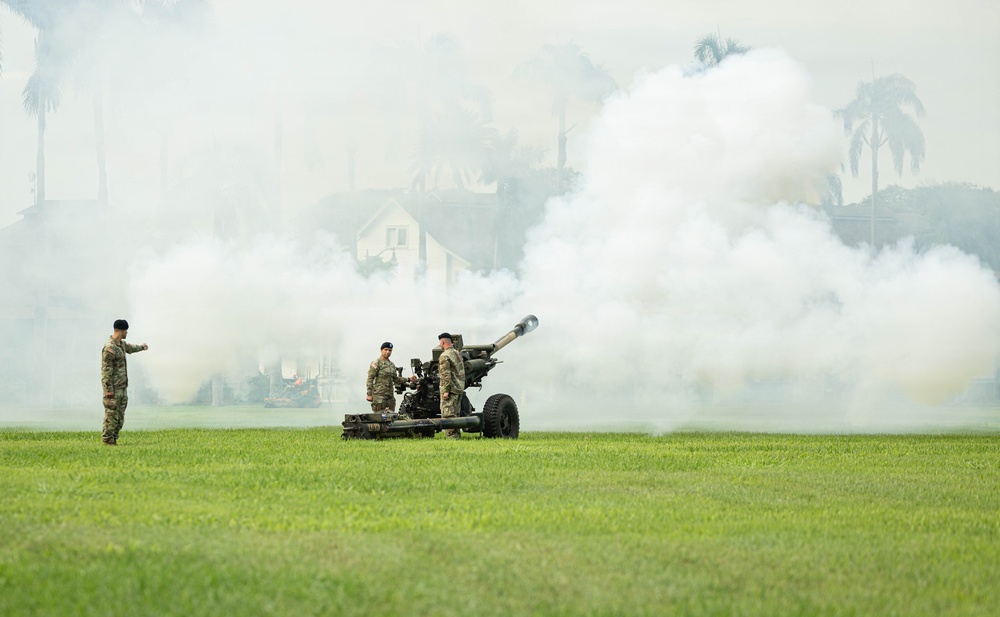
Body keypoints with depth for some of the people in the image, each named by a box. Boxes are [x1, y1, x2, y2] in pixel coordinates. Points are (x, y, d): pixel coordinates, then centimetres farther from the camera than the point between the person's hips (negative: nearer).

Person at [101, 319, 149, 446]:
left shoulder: (120, 343, 12)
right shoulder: (109, 348, -19)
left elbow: (128, 348, 38)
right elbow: (106, 370, -20)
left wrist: (141, 347, 56)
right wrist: (108, 390, -23)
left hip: (122, 387, 9)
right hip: (113, 388, -9)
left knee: (120, 416, 8)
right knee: (112, 414, -8)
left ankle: (113, 439, 11)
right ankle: (107, 440, -5)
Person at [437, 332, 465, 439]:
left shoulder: (444, 356, -12)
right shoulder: (457, 353, 16)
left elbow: (446, 375, -18)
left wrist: (446, 390, -19)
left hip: (450, 389, -9)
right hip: (460, 388, 9)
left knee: (448, 414, -8)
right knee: (455, 414, 14)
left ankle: (451, 436, -12)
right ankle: (457, 435, 15)